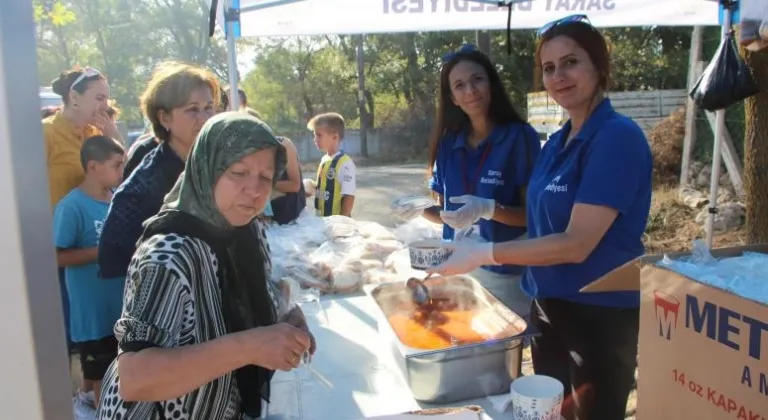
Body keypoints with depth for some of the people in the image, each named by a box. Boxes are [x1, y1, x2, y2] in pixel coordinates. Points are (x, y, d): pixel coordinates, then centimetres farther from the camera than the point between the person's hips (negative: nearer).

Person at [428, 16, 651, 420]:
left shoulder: (617, 137, -19)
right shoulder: (557, 142, 7)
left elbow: (577, 243, -24)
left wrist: (485, 253, -22)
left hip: (600, 315, -8)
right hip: (549, 306, 8)